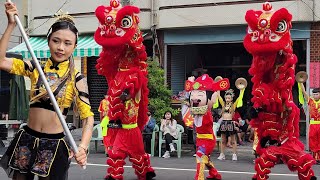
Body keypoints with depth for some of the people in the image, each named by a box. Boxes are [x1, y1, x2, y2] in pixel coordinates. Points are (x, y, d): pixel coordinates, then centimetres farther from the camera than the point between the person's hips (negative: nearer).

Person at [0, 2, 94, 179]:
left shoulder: (76, 78, -6)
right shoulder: (35, 67, 2)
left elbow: (88, 117, -13)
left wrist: (83, 148, -30)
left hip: (54, 144, -3)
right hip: (26, 138, 3)